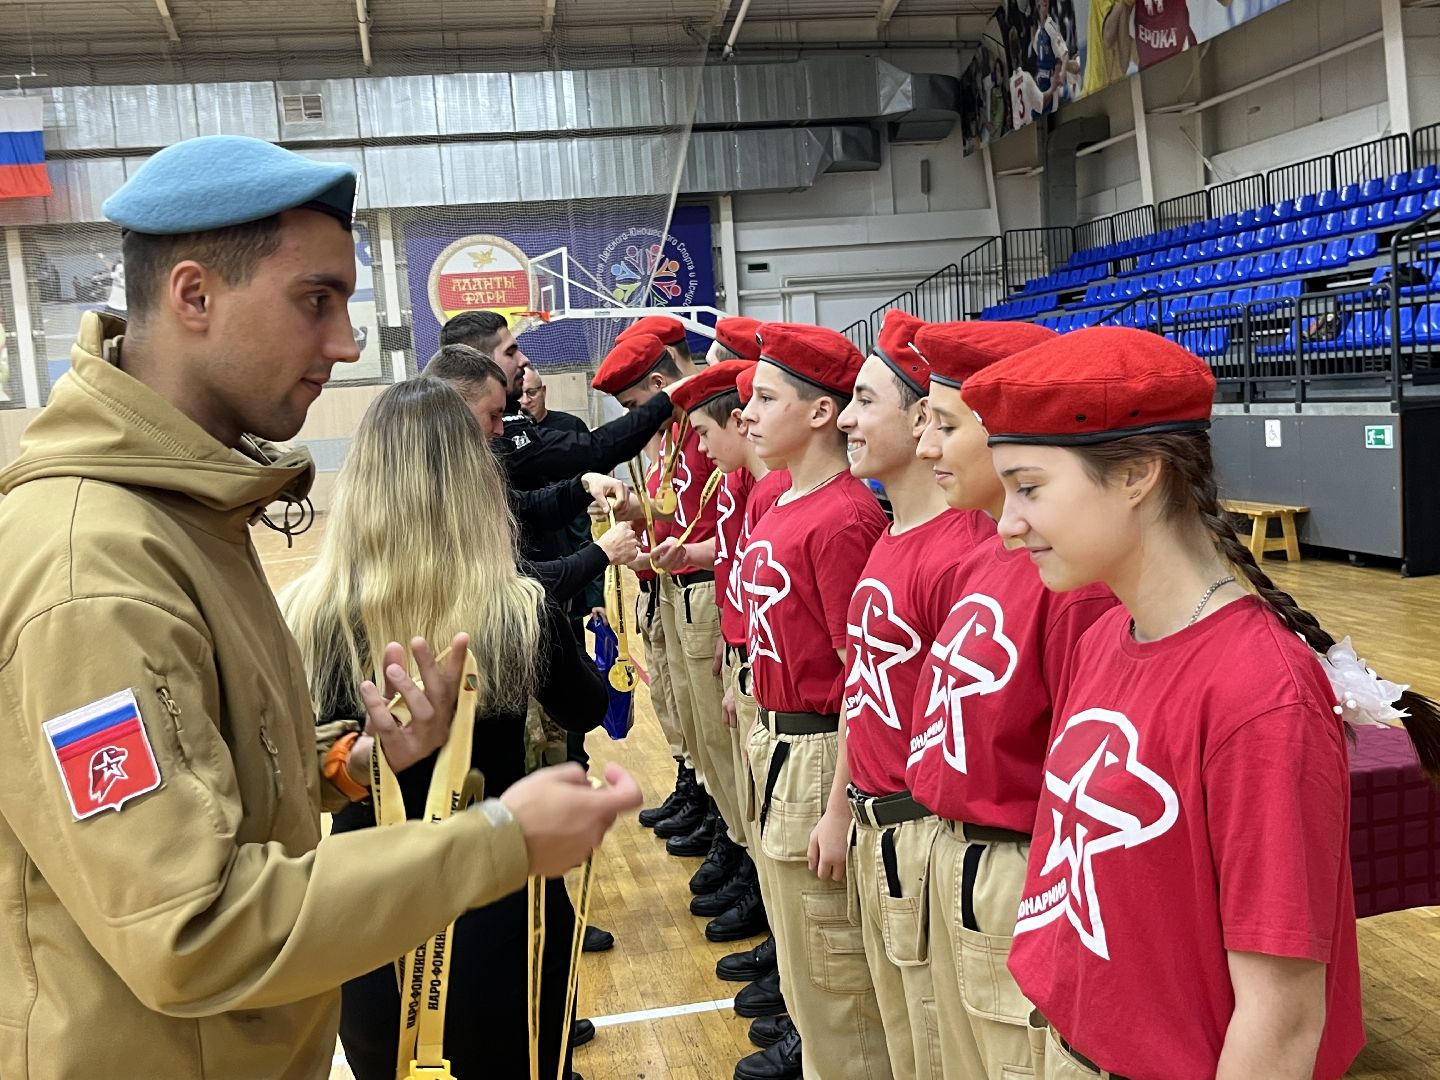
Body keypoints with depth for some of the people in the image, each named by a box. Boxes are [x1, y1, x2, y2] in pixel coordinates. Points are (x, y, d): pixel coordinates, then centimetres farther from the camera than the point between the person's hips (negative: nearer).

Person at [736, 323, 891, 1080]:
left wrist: (843, 805, -19)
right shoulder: (779, 503, 6)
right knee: (794, 928, 26)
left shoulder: (844, 519, -21)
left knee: (826, 949, 6)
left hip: (818, 748, -10)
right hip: (774, 736, 10)